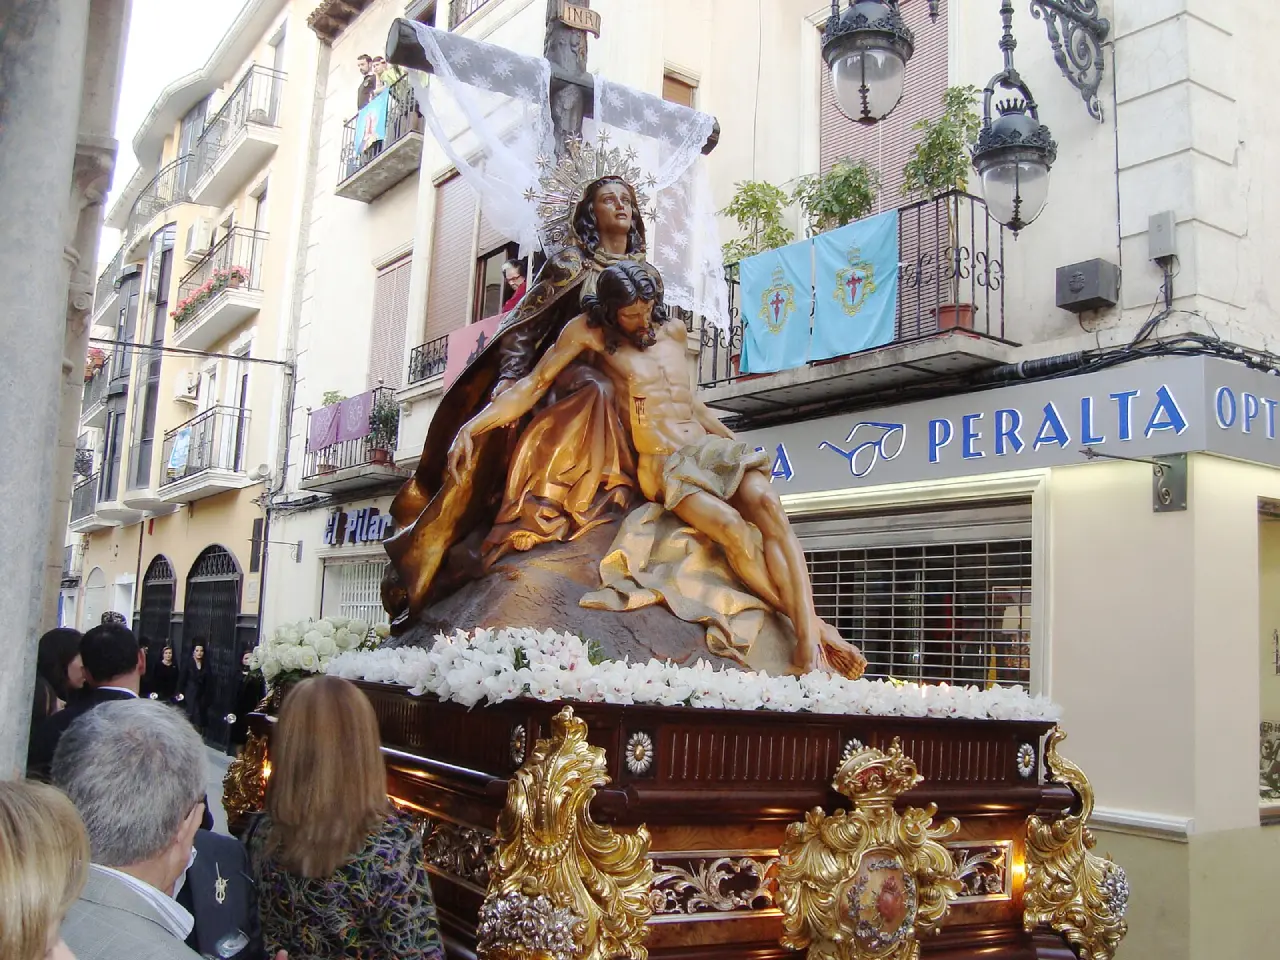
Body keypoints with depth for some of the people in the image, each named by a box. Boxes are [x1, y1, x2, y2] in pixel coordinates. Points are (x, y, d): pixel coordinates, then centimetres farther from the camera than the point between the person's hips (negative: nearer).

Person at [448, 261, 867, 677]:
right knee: (730, 527, -32)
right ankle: (808, 625, -26)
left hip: (714, 448, 5)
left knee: (768, 505, -27)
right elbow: (533, 386, 1)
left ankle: (808, 637, -34)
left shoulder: (674, 332, 18)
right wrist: (470, 429, -8)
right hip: (665, 466, -4)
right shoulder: (589, 331, 5)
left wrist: (738, 443, 27)